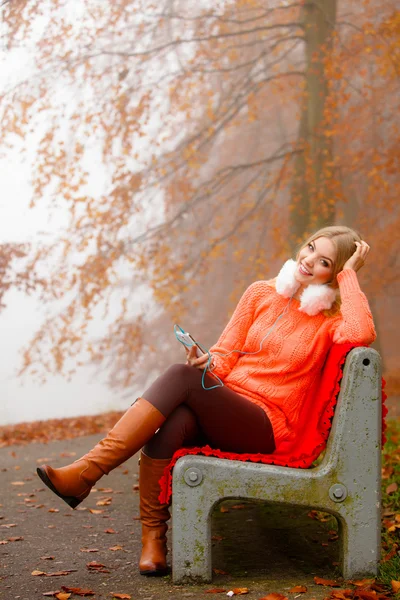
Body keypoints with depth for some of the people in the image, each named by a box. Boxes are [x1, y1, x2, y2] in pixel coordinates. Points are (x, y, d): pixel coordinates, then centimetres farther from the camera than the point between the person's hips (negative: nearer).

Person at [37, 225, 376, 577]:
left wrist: (349, 275, -8)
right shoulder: (261, 293, 15)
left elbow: (361, 334, -20)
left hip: (265, 426, -3)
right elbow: (226, 355, 14)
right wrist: (208, 362, -9)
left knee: (182, 377, -30)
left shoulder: (330, 317, 5)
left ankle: (87, 472, -32)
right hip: (221, 409, 4)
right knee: (174, 423, -35)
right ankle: (153, 538, -24)